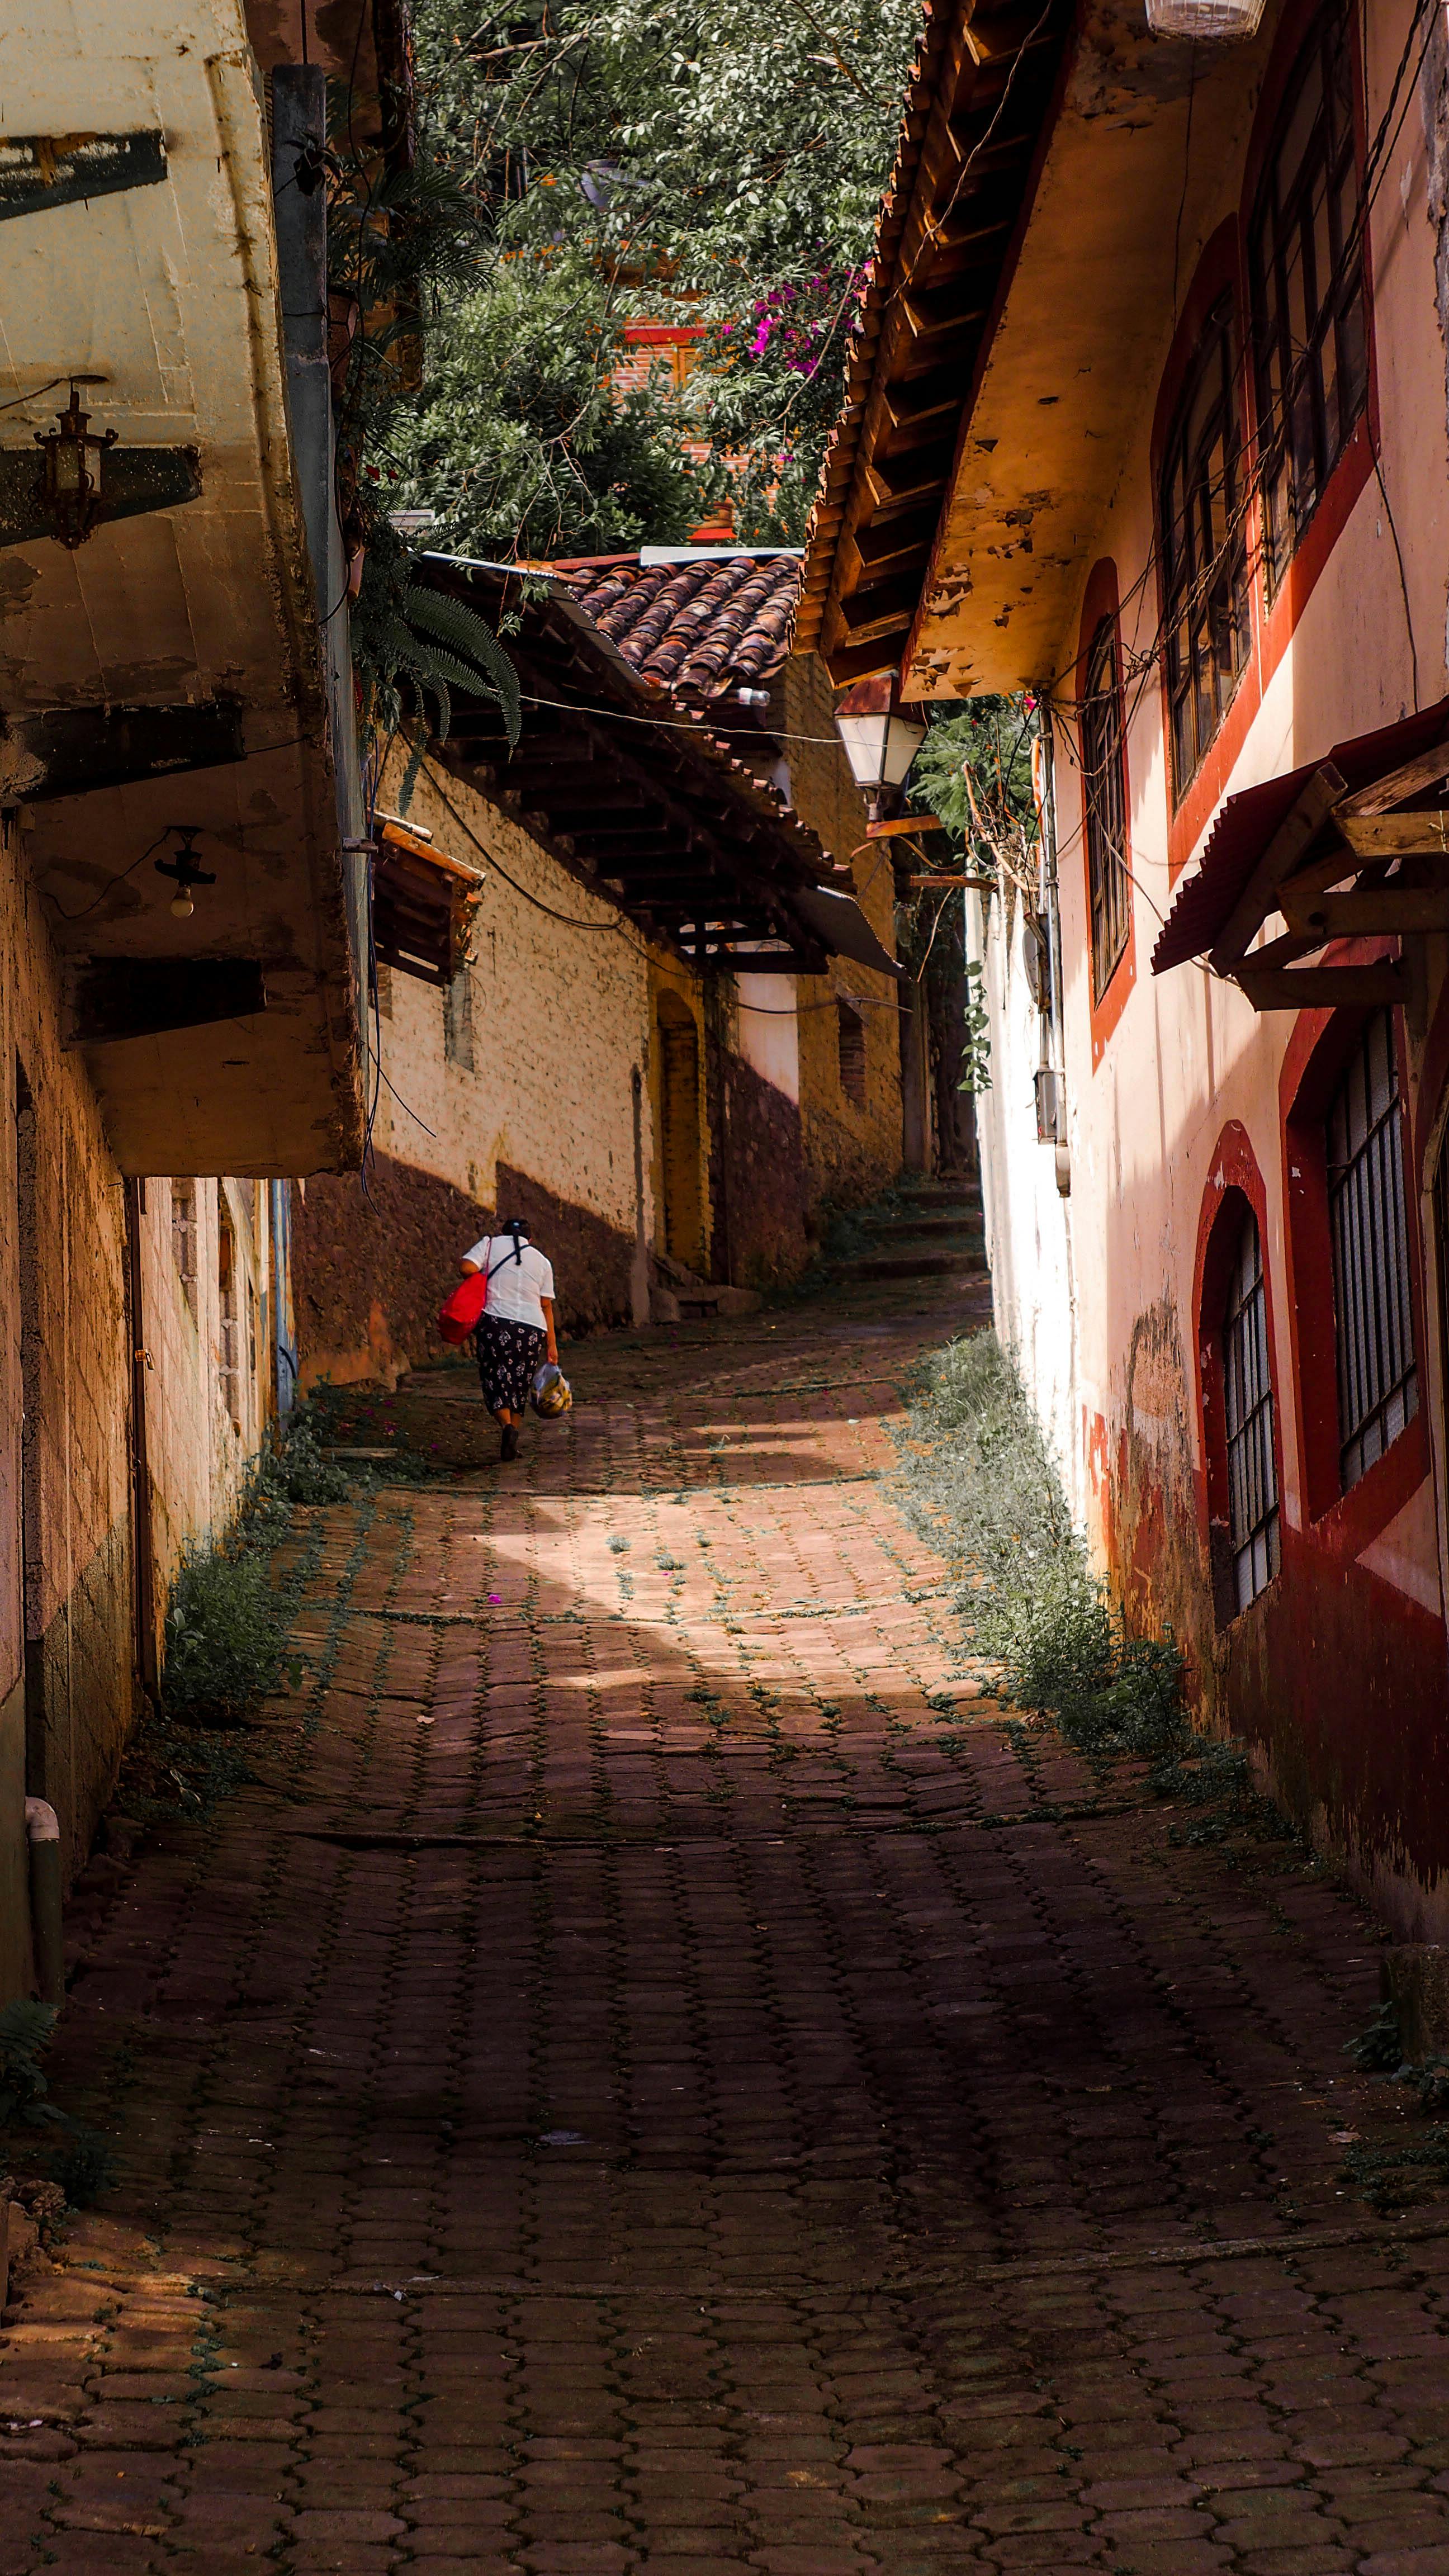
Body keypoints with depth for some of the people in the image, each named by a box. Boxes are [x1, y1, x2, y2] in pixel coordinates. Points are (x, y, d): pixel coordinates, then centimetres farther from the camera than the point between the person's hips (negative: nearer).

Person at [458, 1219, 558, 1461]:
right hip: (532, 1330, 2)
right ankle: (512, 1443, 7)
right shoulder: (542, 1261, 15)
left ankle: (507, 1426, -24)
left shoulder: (491, 1244, 8)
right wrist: (552, 1344, 12)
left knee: (496, 1382, 2)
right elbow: (546, 1305, 11)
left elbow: (466, 1267, -8)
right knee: (519, 1386, 13)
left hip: (496, 1322, -2)